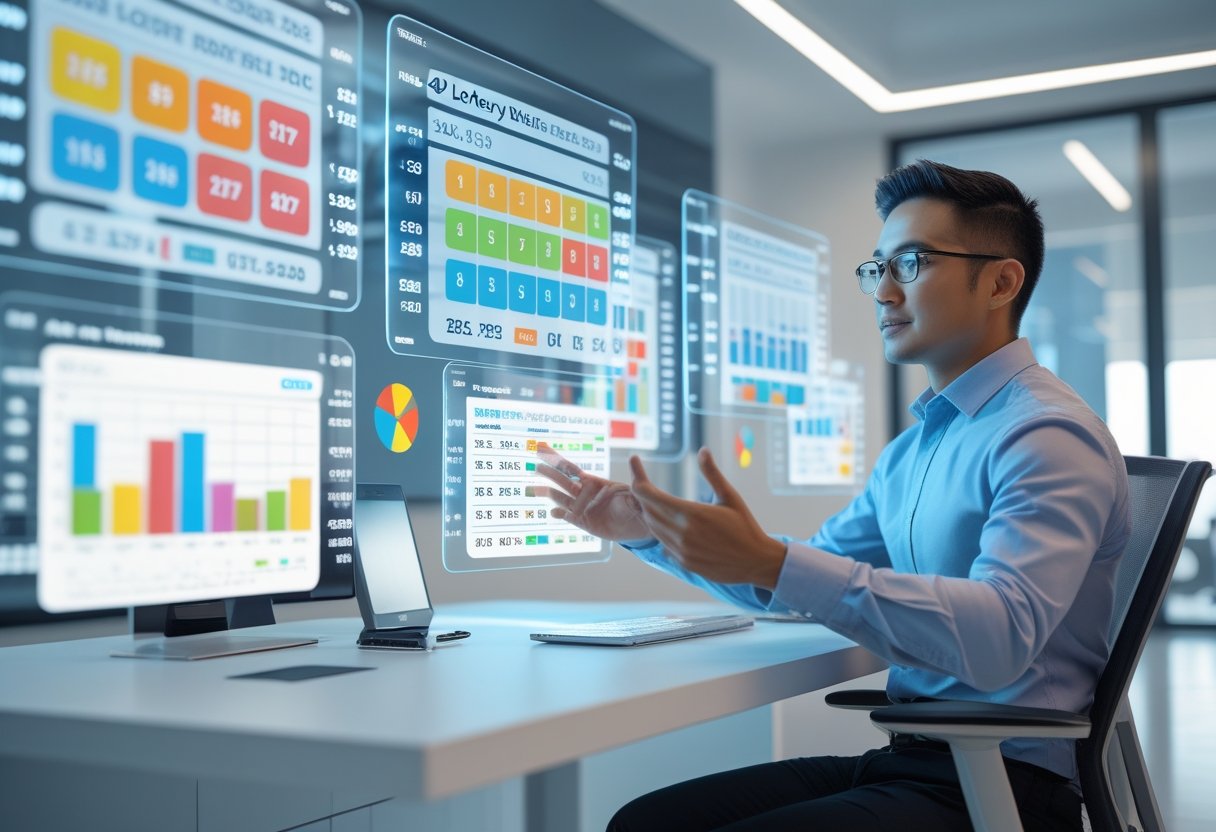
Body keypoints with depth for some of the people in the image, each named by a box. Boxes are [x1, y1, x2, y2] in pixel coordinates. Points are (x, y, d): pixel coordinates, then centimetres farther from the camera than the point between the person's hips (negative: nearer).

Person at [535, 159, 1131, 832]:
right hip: (907, 761, 8)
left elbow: (1000, 635, -29)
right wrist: (645, 530, 13)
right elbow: (803, 581, 24)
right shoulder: (911, 449, 16)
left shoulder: (1048, 436, -14)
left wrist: (770, 561, -34)